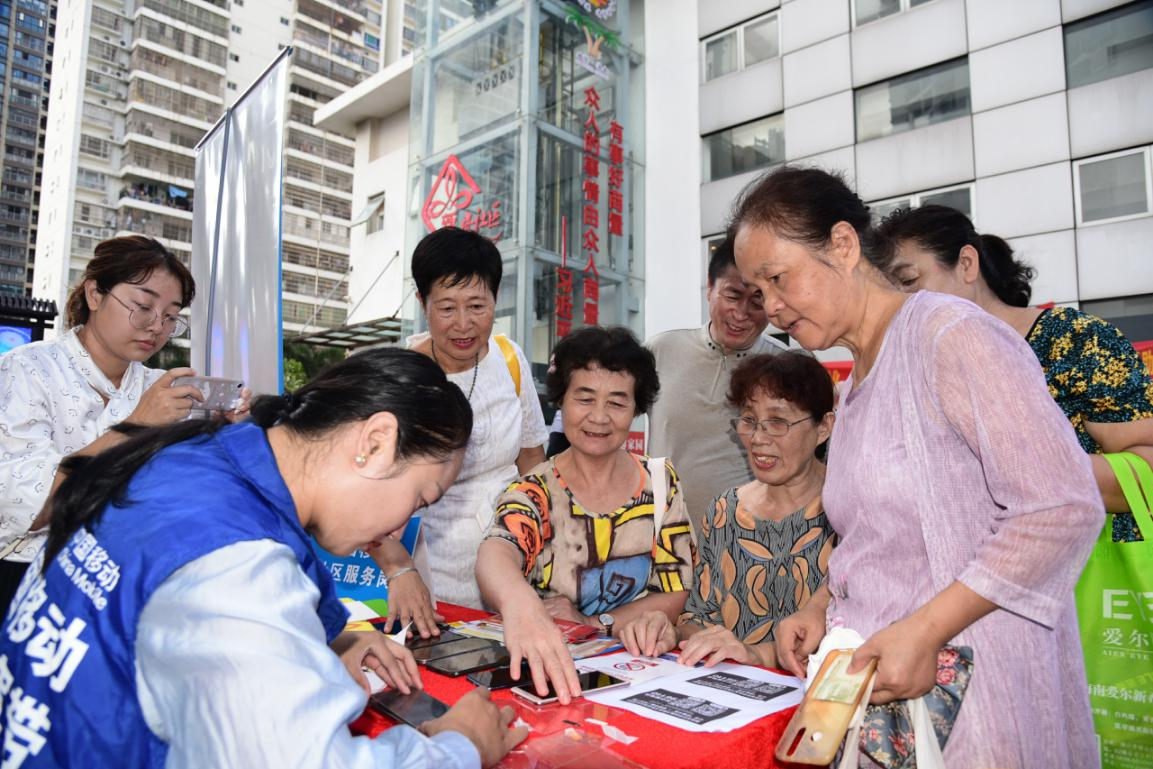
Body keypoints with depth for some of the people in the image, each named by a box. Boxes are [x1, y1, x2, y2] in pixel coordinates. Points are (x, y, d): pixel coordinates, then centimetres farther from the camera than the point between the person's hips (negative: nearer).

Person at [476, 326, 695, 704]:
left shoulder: (662, 484, 2)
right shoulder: (534, 490, -6)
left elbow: (675, 594, 4)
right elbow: (494, 553, -27)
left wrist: (592, 625, -10)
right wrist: (519, 602, -49)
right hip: (548, 674, 0)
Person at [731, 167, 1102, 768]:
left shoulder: (951, 335, -15)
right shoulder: (853, 385, 11)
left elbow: (1064, 509, -20)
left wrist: (923, 630, -21)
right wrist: (820, 607, 2)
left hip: (963, 687, -7)